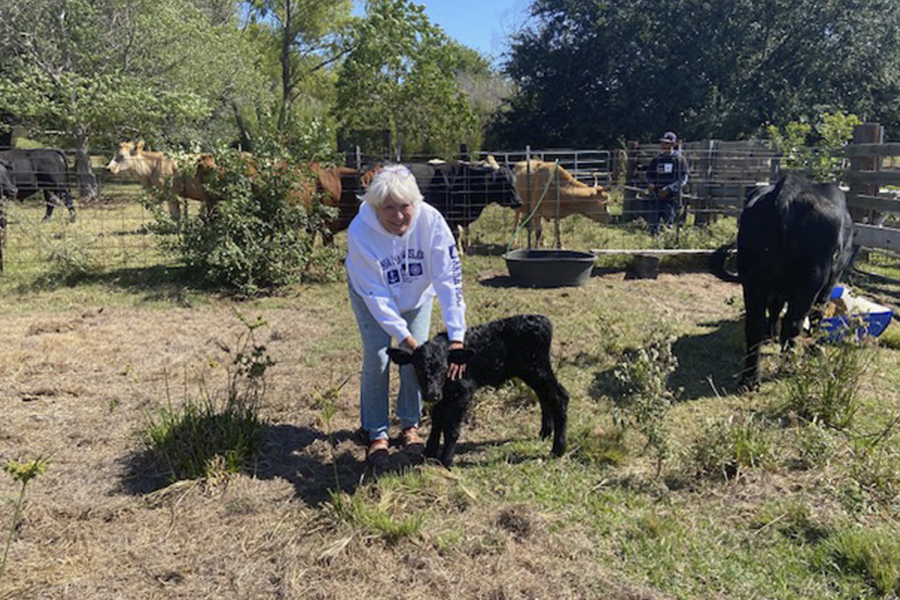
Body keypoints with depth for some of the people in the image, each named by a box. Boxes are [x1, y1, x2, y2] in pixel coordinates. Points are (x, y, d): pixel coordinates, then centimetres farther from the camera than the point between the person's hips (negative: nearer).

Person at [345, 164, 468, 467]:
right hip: (371, 295, -1)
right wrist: (405, 337, -34)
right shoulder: (360, 231, -35)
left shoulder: (431, 220, -34)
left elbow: (449, 279, -35)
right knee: (376, 357, -11)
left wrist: (456, 338, -41)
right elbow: (375, 294, -29)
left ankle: (410, 426, 17)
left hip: (417, 293, 2)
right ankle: (377, 435, 7)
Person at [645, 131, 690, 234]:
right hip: (656, 197, 4)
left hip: (672, 198, -4)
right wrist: (650, 184, -4)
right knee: (653, 225, 3)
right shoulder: (656, 159, 15)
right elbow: (649, 175, 20)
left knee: (668, 225, -9)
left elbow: (683, 179, -5)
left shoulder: (679, 159, 1)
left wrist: (669, 189, -18)